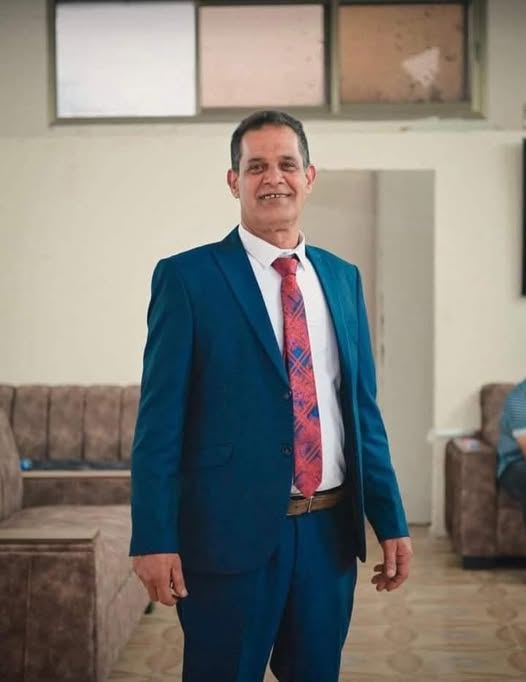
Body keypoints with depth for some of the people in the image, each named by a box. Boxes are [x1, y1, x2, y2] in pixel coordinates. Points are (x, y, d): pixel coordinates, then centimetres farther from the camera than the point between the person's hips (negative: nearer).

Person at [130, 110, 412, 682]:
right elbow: (159, 420, -7)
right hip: (231, 531, -4)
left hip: (330, 530, 5)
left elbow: (363, 408, 13)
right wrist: (153, 540, -13)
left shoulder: (342, 278, 11)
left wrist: (390, 521, 9)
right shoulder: (186, 277, -4)